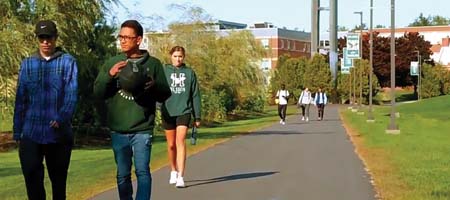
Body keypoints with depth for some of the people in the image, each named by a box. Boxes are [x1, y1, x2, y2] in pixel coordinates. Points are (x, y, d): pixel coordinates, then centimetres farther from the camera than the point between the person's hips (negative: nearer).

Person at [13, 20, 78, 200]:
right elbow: (20, 99, 9)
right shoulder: (27, 64, 9)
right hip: (31, 134, 1)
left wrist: (62, 119, -22)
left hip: (59, 134, -1)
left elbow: (71, 94, -7)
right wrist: (17, 131, 6)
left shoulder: (68, 62, 2)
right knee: (32, 178, -6)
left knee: (58, 179, 10)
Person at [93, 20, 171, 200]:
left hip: (142, 129, -2)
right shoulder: (112, 63, 9)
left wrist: (154, 85, -17)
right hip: (118, 130, 2)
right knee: (123, 174, 9)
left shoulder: (153, 64, 4)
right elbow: (98, 92, 3)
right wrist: (109, 75, -14)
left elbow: (165, 95, 5)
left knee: (142, 171, -12)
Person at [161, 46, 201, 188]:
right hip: (168, 112, 1)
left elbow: (195, 96, 8)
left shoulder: (190, 73, 6)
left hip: (184, 112, -1)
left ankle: (181, 177, -17)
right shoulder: (164, 71, 3)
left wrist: (197, 117, 7)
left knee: (180, 142, -13)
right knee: (171, 145, 11)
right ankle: (174, 171, 32)